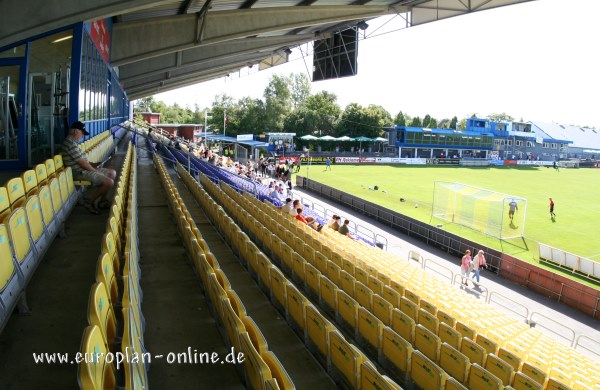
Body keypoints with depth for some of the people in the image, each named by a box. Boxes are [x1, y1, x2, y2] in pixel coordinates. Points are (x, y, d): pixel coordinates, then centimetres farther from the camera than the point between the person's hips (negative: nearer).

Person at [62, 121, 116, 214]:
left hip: (84, 169, 11)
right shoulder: (70, 144, -21)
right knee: (109, 182, -22)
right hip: (80, 173, -11)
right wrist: (96, 171, -10)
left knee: (112, 173, 12)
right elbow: (82, 163, -21)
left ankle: (101, 200, 16)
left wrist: (93, 164, 6)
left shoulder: (73, 142, 13)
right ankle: (90, 201, -3)